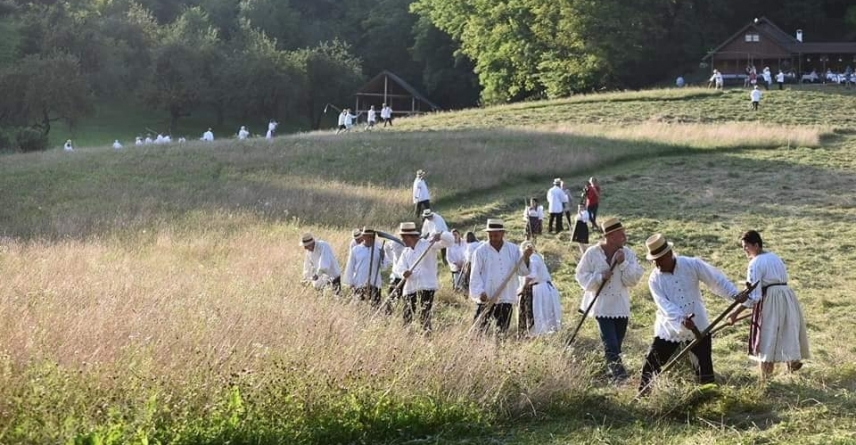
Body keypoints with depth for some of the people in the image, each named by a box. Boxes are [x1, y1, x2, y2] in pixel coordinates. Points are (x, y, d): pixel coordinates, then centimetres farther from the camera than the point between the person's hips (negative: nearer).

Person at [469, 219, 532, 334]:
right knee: (479, 330, -5)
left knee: (502, 331, 7)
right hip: (486, 299, -2)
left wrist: (525, 258, -11)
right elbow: (475, 275, -1)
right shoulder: (480, 251, 0)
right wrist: (480, 292, -14)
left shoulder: (513, 250, 7)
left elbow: (522, 272, 6)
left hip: (506, 299, 2)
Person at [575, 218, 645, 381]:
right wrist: (600, 277, -18)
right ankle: (616, 369, -14)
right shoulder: (592, 253, -8)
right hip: (602, 305, -3)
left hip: (621, 305, 3)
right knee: (610, 343, -13)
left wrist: (623, 264, -18)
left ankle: (611, 370, 25)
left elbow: (634, 279, -5)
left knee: (617, 342, 11)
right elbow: (581, 275, -3)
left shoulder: (628, 253, -1)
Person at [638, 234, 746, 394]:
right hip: (669, 329, 0)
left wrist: (735, 295, -14)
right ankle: (643, 393, 10)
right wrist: (681, 320, -34)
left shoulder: (692, 265, -8)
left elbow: (716, 279, -4)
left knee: (704, 366, 6)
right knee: (652, 363, -3)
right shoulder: (654, 279, -8)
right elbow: (664, 305, -19)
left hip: (698, 326, 0)